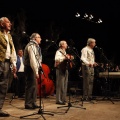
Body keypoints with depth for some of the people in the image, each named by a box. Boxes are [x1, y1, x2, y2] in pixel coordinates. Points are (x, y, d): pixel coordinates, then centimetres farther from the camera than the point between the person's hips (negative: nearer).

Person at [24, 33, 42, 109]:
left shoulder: (35, 46, 20)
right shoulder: (31, 46, -14)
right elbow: (32, 60, -22)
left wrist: (37, 70, 11)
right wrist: (36, 72, -24)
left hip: (33, 68, 10)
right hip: (30, 68, -10)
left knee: (34, 86, 13)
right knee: (31, 85, -8)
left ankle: (33, 103, 20)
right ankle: (28, 104, -3)